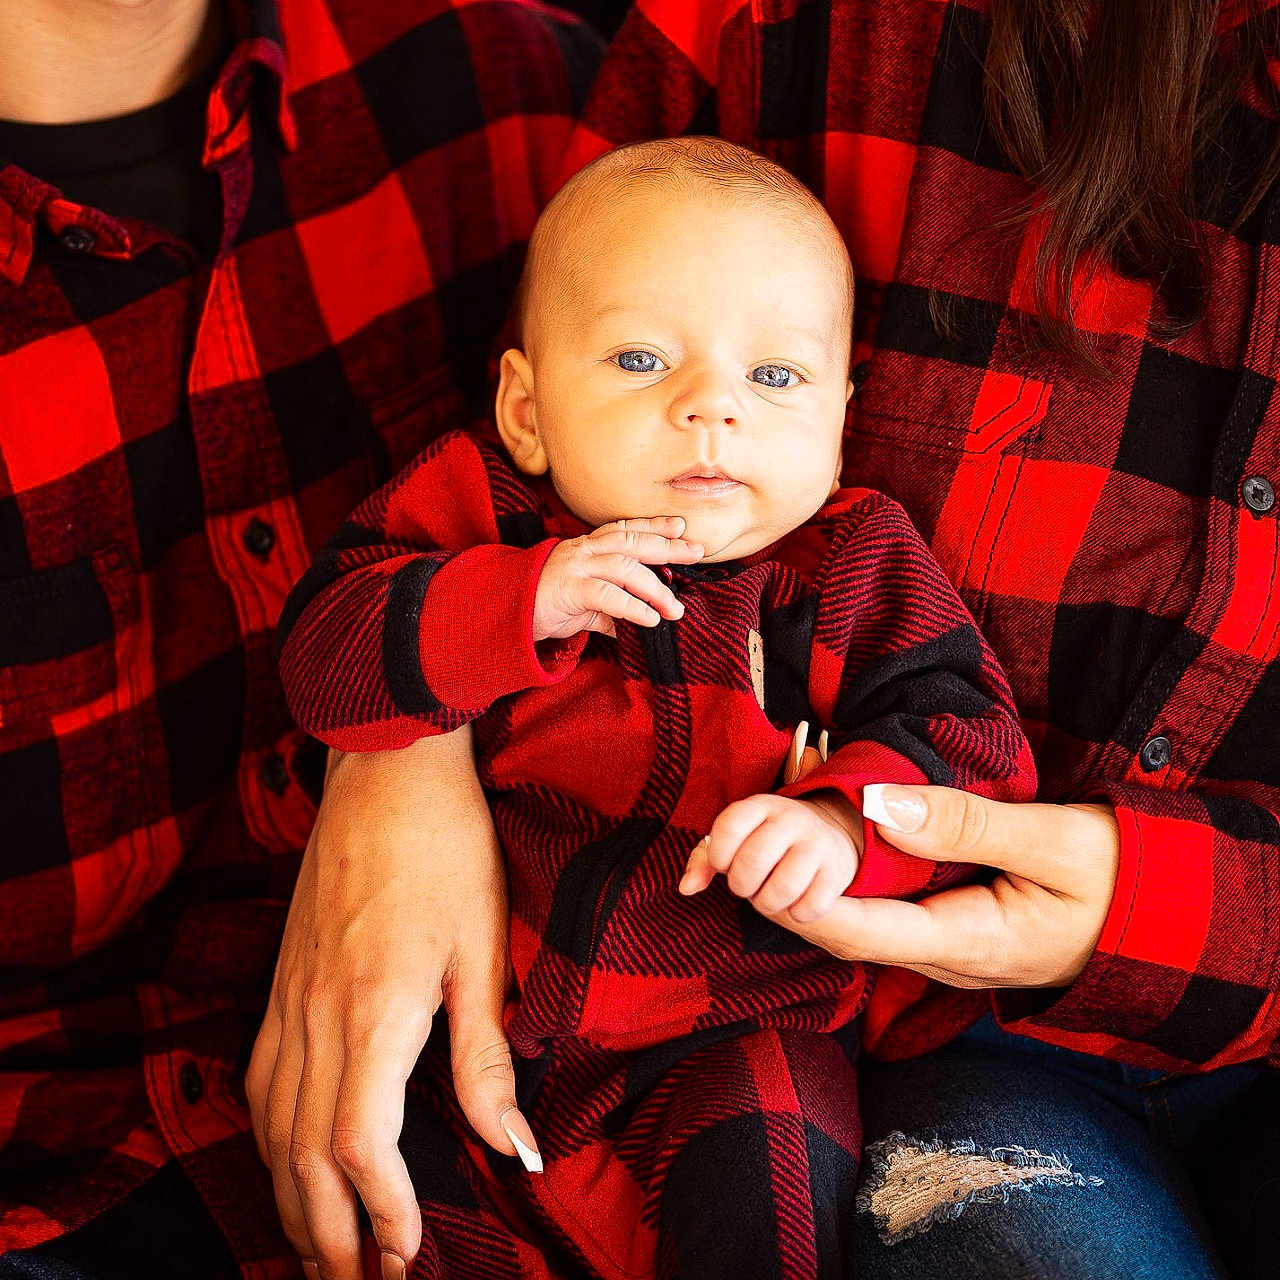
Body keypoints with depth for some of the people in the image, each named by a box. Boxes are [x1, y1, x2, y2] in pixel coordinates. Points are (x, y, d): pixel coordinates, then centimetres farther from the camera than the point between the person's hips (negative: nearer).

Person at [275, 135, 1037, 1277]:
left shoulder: (855, 567, -5)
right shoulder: (480, 512, -4)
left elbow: (967, 744, -11)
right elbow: (320, 656, -12)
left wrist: (847, 820, -32)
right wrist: (520, 600, -26)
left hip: (733, 1025, -2)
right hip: (474, 1003, 2)